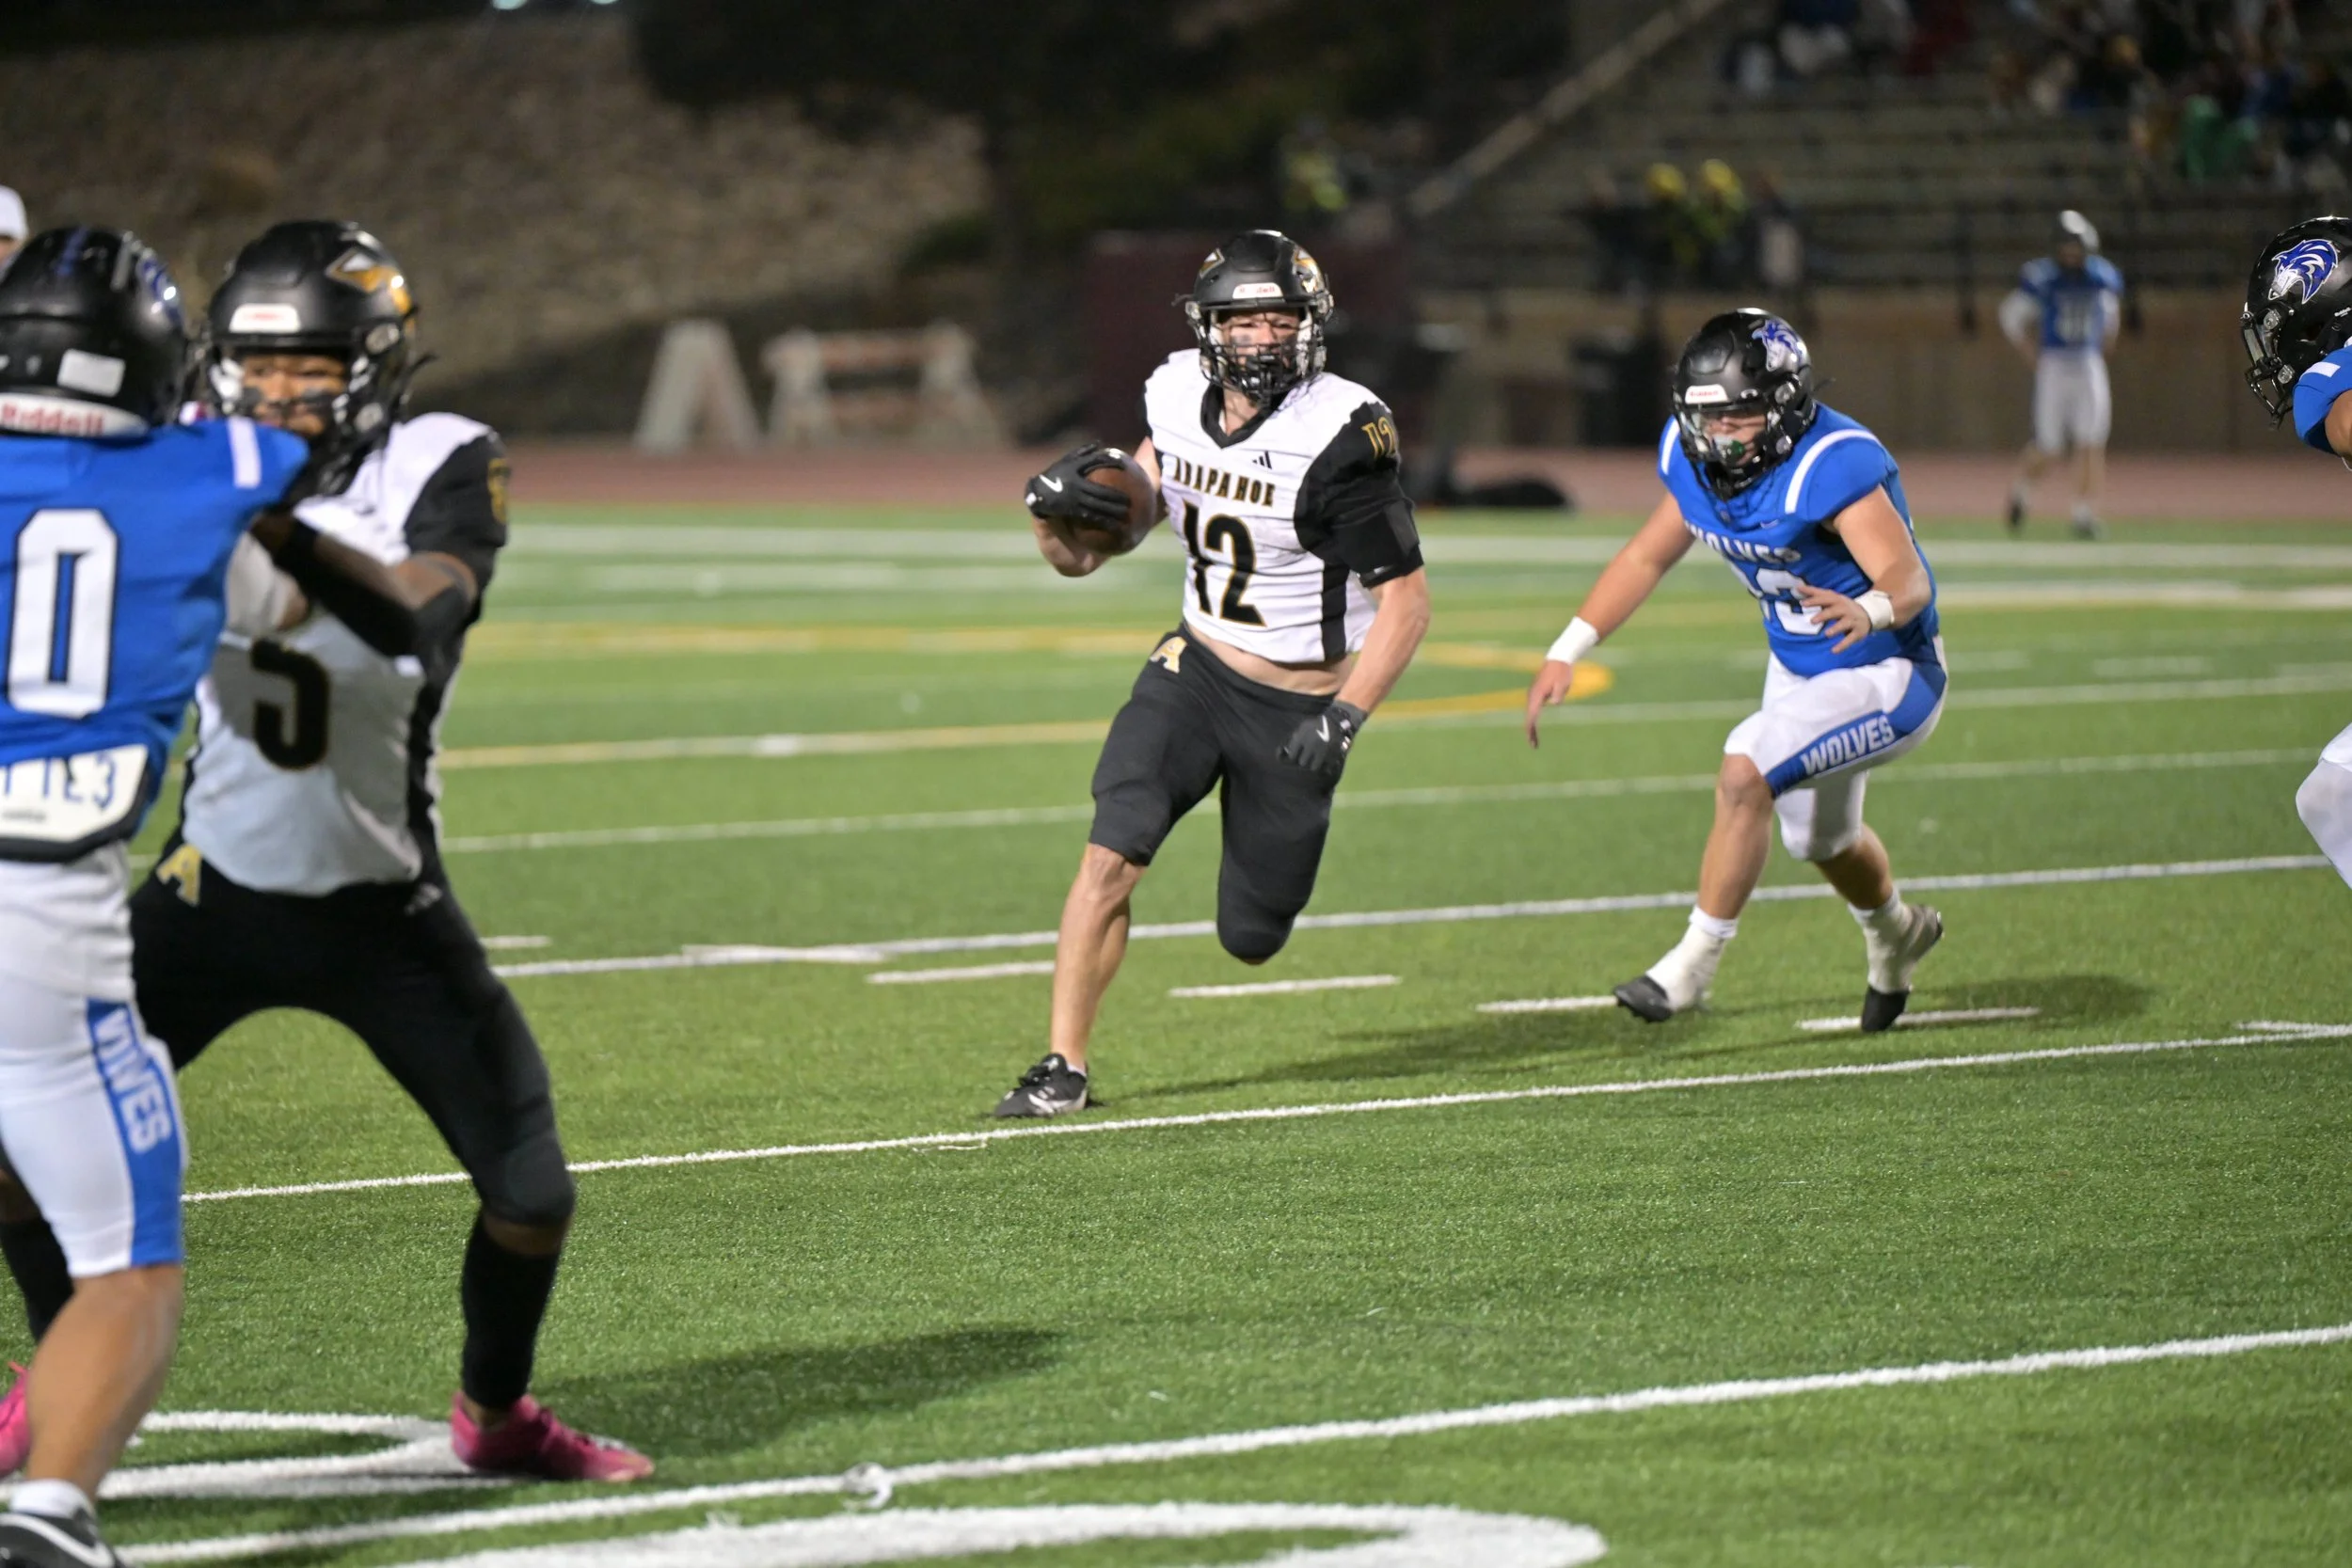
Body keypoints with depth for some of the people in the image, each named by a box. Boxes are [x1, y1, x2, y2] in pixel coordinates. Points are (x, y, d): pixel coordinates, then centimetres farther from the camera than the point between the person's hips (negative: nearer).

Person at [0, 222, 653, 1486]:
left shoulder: (438, 469, -15)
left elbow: (425, 617, -34)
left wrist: (289, 532, -50)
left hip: (379, 908, -2)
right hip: (211, 892, 2)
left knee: (532, 1191, -6)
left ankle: (495, 1417, 24)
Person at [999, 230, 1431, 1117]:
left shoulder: (1337, 437, -20)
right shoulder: (1180, 399, -4)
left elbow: (1405, 601, -16)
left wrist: (1346, 717, -25)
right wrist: (1058, 506, -10)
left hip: (1294, 705, -3)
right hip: (1195, 668, 3)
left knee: (1249, 939, 6)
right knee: (1112, 855, -19)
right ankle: (1063, 1067, -10)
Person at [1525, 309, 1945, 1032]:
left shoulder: (1832, 468, -32)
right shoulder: (1697, 459, -10)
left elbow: (1910, 579, -41)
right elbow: (1648, 556, 4)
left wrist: (1870, 609, -64)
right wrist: (1566, 652, -2)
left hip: (1884, 678, -8)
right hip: (1799, 669, 8)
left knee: (1744, 776, -26)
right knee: (1821, 839, 26)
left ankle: (1697, 959, -10)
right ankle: (1897, 933, 59)